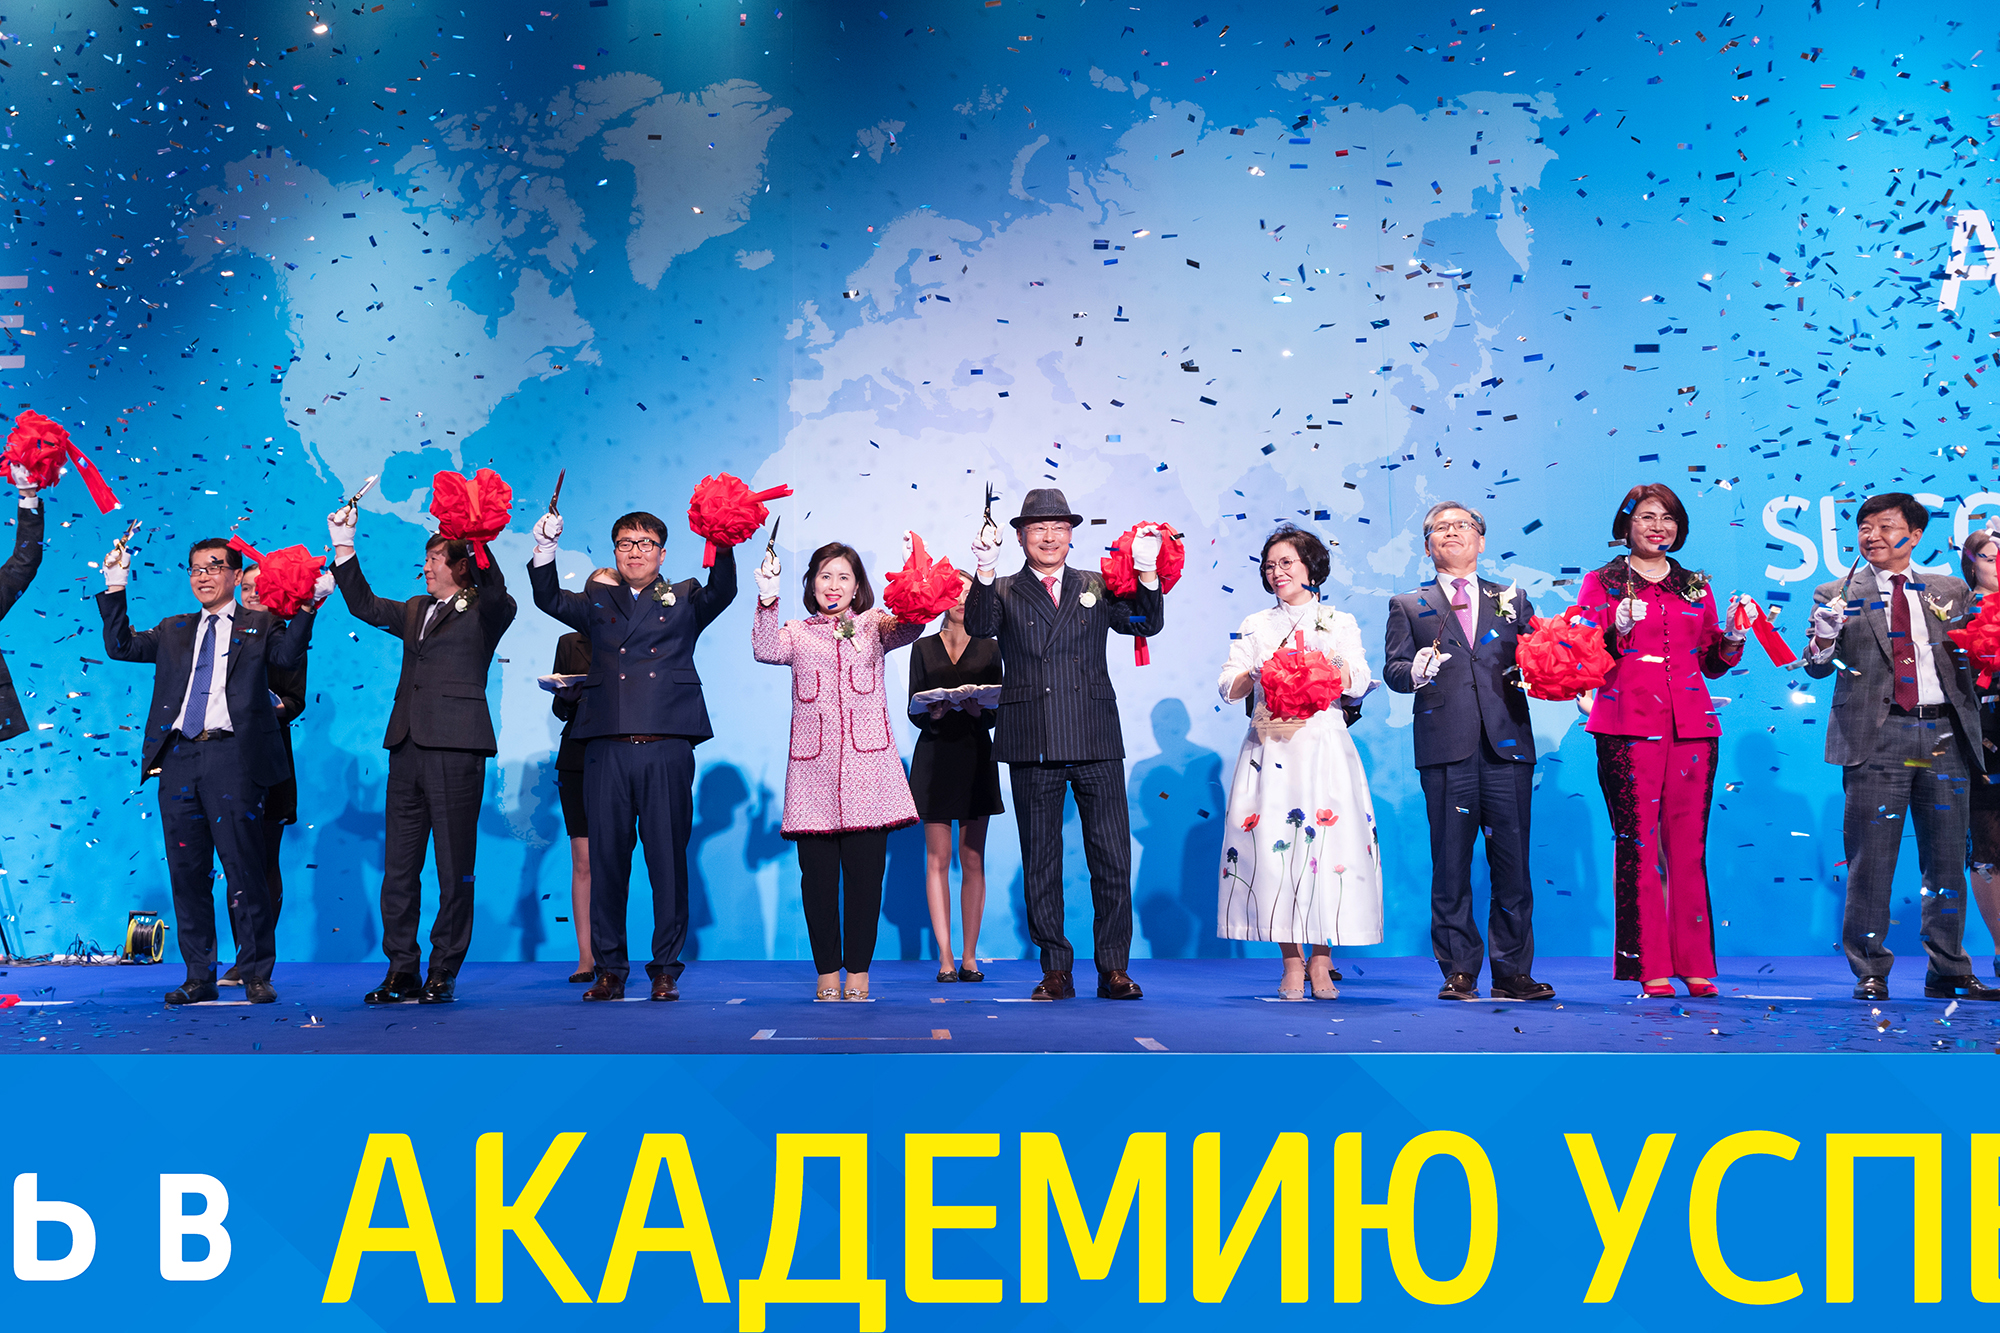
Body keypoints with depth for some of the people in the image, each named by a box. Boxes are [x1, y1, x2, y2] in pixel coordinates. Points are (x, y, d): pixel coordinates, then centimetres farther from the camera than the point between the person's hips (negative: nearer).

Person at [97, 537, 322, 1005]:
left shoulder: (261, 625, 9)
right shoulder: (173, 631, 22)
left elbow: (287, 657, -10)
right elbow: (121, 646, 13)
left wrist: (309, 605, -20)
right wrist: (116, 589, 9)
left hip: (232, 756, -5)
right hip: (178, 758, 5)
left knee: (243, 866, -5)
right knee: (187, 870, 6)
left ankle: (256, 975, 2)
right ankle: (199, 976, 14)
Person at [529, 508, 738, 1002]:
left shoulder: (684, 600, 15)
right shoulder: (597, 601, 20)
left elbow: (722, 592, -2)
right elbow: (550, 599, 8)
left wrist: (723, 546, -19)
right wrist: (545, 549, -6)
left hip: (667, 747, -1)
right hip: (607, 747, 2)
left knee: (668, 858, 1)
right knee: (606, 858, 4)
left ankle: (666, 970, 10)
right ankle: (609, 970, 14)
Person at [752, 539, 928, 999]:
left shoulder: (874, 624, 14)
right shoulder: (798, 633, 16)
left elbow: (910, 628, -6)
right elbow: (765, 650, -4)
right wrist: (768, 602, -18)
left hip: (867, 763, -1)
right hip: (813, 768, 1)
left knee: (865, 870, 0)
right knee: (817, 872, 2)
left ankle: (858, 970, 11)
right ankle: (828, 970, 13)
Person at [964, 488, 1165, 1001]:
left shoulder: (1098, 587, 12)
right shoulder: (1004, 593, 8)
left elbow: (1147, 624, 0)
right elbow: (978, 627, -11)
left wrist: (1147, 575, -16)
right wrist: (985, 573, -26)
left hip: (1096, 745, 1)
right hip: (1032, 747, 0)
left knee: (1113, 860, 2)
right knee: (1040, 862, 6)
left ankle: (1113, 969, 12)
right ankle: (1055, 971, 16)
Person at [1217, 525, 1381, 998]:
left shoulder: (1340, 623, 13)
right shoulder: (1254, 626, 16)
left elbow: (1358, 683, 0)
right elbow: (1228, 686, 7)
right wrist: (1261, 674, -12)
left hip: (1323, 748, -1)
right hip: (1270, 751, 1)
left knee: (1327, 845, -7)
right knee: (1272, 847, -6)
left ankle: (1320, 961, 3)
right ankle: (1291, 963, 3)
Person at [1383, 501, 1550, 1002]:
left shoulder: (1512, 599, 20)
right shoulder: (1408, 606, 16)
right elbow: (1392, 669, 6)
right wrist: (1414, 672, -16)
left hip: (1507, 743, 1)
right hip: (1445, 748, -1)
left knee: (1512, 862, 0)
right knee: (1450, 866, 0)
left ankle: (1513, 972, 9)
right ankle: (1458, 973, 8)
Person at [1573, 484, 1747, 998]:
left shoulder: (1697, 588, 19)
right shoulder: (1601, 583, 8)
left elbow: (1712, 665, 22)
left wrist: (1733, 640, 3)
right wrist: (1617, 631, -14)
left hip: (1692, 727, 3)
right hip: (1628, 725, -3)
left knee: (1689, 847, 1)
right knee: (1637, 845, -6)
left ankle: (1695, 965, 8)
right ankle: (1649, 967, -1)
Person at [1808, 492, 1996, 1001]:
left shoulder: (1950, 592, 15)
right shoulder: (1837, 595, 8)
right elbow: (1818, 668, 1)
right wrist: (1824, 638, -20)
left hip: (1944, 735, 3)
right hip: (1878, 737, -3)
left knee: (1947, 860, 7)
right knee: (1871, 859, -3)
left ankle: (1948, 972, 17)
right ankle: (1870, 973, 4)